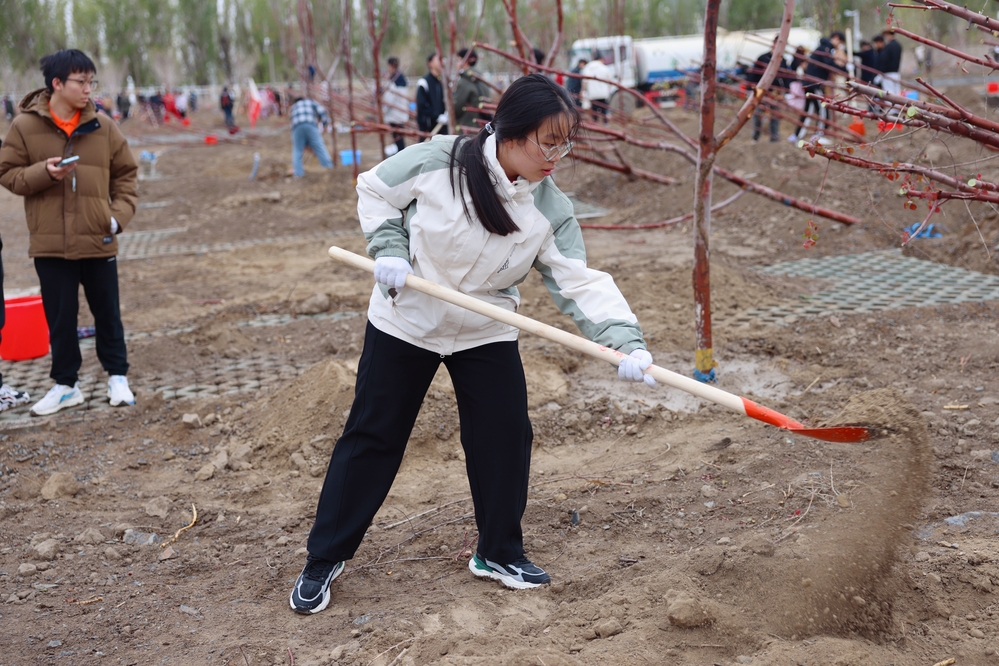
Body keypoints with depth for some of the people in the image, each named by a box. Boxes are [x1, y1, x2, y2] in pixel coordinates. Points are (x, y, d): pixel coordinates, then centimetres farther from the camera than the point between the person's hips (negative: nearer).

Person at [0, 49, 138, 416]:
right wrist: (44, 172, -18)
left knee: (107, 312, 12)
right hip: (50, 242, -1)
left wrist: (119, 214, -4)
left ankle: (117, 376, 27)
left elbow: (126, 173, 9)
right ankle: (66, 384, 22)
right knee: (60, 316, 8)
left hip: (98, 239, 1)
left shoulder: (103, 127, 1)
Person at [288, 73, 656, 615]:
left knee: (506, 437, 0)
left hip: (486, 334, 3)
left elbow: (581, 282, -19)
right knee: (372, 438, 4)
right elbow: (374, 190, -4)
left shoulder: (550, 210, -13)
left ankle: (499, 552, 23)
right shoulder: (436, 162, -20)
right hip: (404, 322, -2)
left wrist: (626, 339, -34)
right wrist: (389, 251, -18)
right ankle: (324, 558, 18)